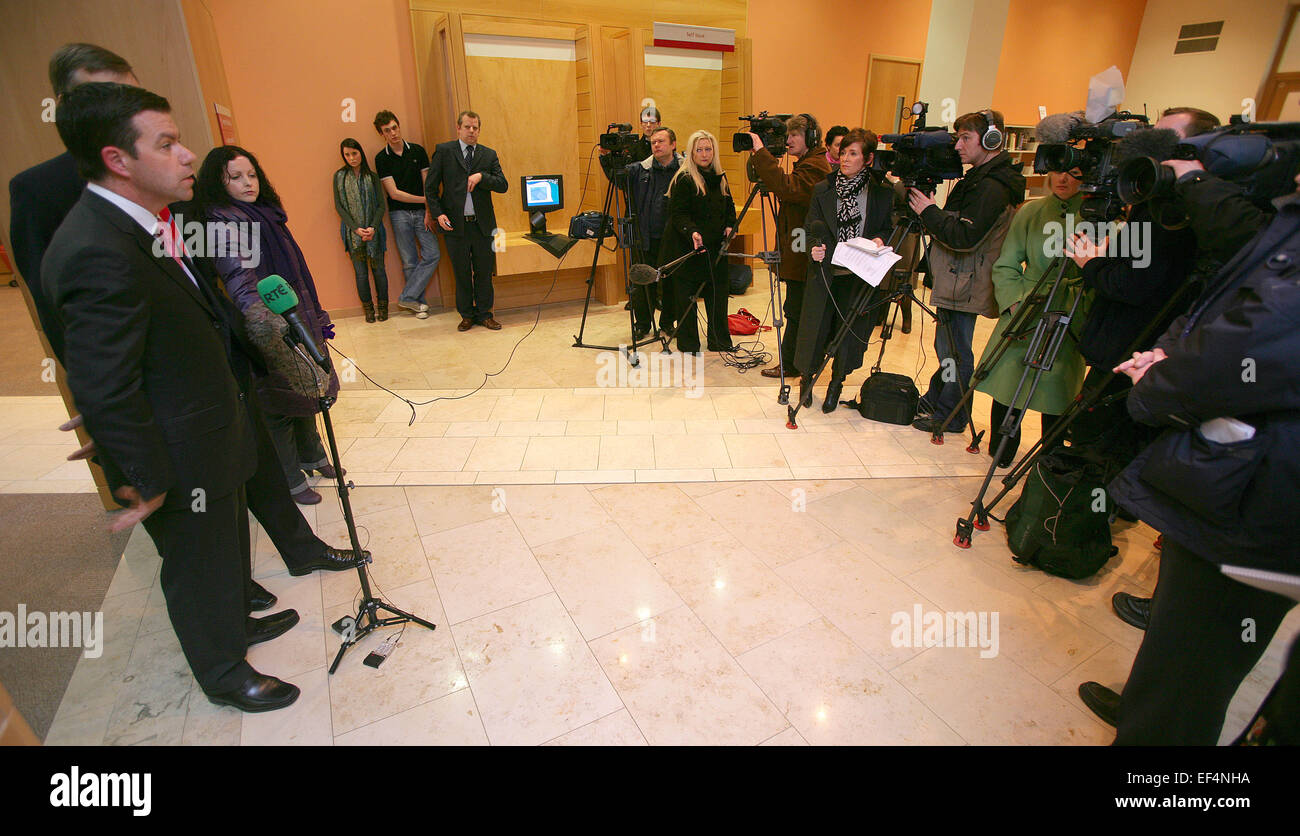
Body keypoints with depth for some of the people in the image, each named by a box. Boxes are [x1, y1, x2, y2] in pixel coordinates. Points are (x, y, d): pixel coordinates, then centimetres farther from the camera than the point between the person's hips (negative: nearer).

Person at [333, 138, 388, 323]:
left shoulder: (372, 176, 5)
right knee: (361, 272, 2)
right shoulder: (339, 176, 5)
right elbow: (338, 206, 2)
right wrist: (356, 228, -10)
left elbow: (381, 205, 2)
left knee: (378, 269, 2)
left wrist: (373, 228, -12)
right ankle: (368, 309, 12)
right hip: (352, 232, 0)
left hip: (374, 231, 0)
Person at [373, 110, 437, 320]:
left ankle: (407, 297, 0)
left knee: (432, 255, -9)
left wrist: (428, 212, -5)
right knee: (410, 262, 0)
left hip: (421, 212, 2)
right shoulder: (381, 158, -1)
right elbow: (394, 193, -6)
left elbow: (427, 184, 4)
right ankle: (419, 302, 11)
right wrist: (426, 199, -9)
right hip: (399, 214, -2)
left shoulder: (417, 151, 5)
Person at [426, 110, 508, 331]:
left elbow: (503, 185, 0)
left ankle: (484, 314, 19)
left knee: (484, 272, 6)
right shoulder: (443, 151, 4)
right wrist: (438, 213, -7)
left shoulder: (489, 154, 10)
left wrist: (481, 176, -14)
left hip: (483, 224, 2)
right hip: (455, 224, -1)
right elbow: (430, 187, 4)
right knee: (462, 273, 7)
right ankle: (466, 315, 19)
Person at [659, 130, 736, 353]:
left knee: (717, 295, 9)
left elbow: (729, 207, 20)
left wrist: (729, 226, 1)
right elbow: (677, 214, -14)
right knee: (686, 297, 1)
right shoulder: (683, 179, -8)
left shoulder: (720, 178, 13)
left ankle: (720, 341, 21)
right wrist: (692, 232, -29)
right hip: (687, 248, -6)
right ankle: (688, 343, 13)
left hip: (715, 248, 6)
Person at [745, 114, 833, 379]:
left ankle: (789, 364, 5)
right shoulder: (804, 164, 20)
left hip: (803, 253, -10)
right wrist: (757, 155, 6)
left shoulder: (815, 167, -14)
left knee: (796, 310, -3)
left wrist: (761, 153, -27)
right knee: (798, 309, 15)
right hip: (797, 250, 10)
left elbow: (786, 188, -31)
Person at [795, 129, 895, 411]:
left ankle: (836, 384, 27)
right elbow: (811, 228, 6)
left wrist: (880, 240, -11)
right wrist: (814, 248, -14)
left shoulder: (883, 193, 2)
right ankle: (807, 379, 28)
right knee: (815, 328, 4)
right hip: (825, 273, 0)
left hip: (860, 276, 0)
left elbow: (888, 229, 10)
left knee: (849, 331, 6)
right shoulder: (823, 189, 4)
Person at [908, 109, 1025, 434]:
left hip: (965, 284, -10)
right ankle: (932, 402, 30)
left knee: (955, 351, -1)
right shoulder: (979, 179, 14)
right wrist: (929, 211, 6)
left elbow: (965, 238, -25)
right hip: (956, 280, 10)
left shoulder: (992, 187, -19)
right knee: (949, 347, 18)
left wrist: (929, 211, -18)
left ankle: (950, 415, 11)